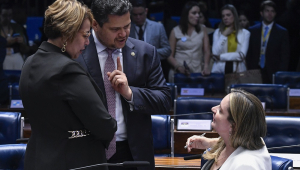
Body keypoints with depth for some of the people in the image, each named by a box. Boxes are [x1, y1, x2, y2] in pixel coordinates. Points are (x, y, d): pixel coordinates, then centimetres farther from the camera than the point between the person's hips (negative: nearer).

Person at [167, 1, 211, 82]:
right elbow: (170, 55, 2)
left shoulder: (202, 29, 8)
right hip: (178, 73, -1)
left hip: (198, 72, 1)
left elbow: (207, 51, 2)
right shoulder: (176, 31, 3)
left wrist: (206, 66, -15)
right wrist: (178, 67, -14)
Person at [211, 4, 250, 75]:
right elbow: (215, 53, -5)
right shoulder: (217, 32, 7)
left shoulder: (245, 33, 3)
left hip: (237, 70, -1)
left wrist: (220, 57, -6)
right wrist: (224, 35, -6)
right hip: (219, 70, 1)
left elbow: (242, 55, -7)